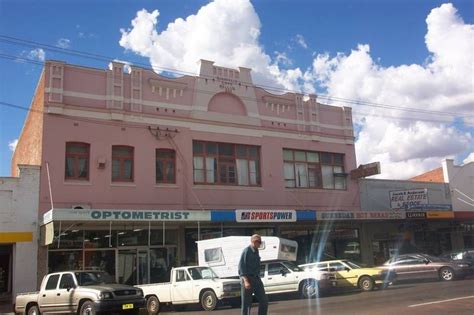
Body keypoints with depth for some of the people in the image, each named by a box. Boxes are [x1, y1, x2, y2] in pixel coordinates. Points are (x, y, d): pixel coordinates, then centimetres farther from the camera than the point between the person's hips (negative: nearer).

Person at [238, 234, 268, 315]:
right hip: (248, 279, -8)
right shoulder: (246, 251, -11)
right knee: (246, 303, -1)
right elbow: (241, 266, -17)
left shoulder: (256, 251, 13)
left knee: (264, 300, 5)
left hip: (256, 279, 8)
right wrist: (245, 281, -24)